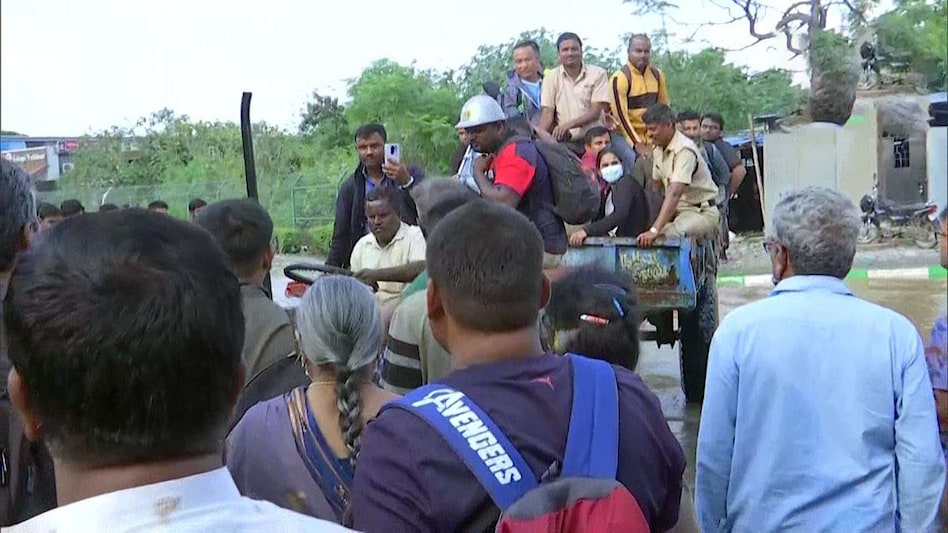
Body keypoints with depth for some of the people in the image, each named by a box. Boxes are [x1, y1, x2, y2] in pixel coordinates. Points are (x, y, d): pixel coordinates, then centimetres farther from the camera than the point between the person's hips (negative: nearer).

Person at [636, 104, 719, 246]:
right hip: (678, 210, 8)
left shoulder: (684, 149, -21)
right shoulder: (657, 150, 7)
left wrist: (655, 230, -40)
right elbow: (655, 188, 12)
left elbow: (674, 193, -32)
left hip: (701, 212, -8)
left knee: (670, 234, -34)